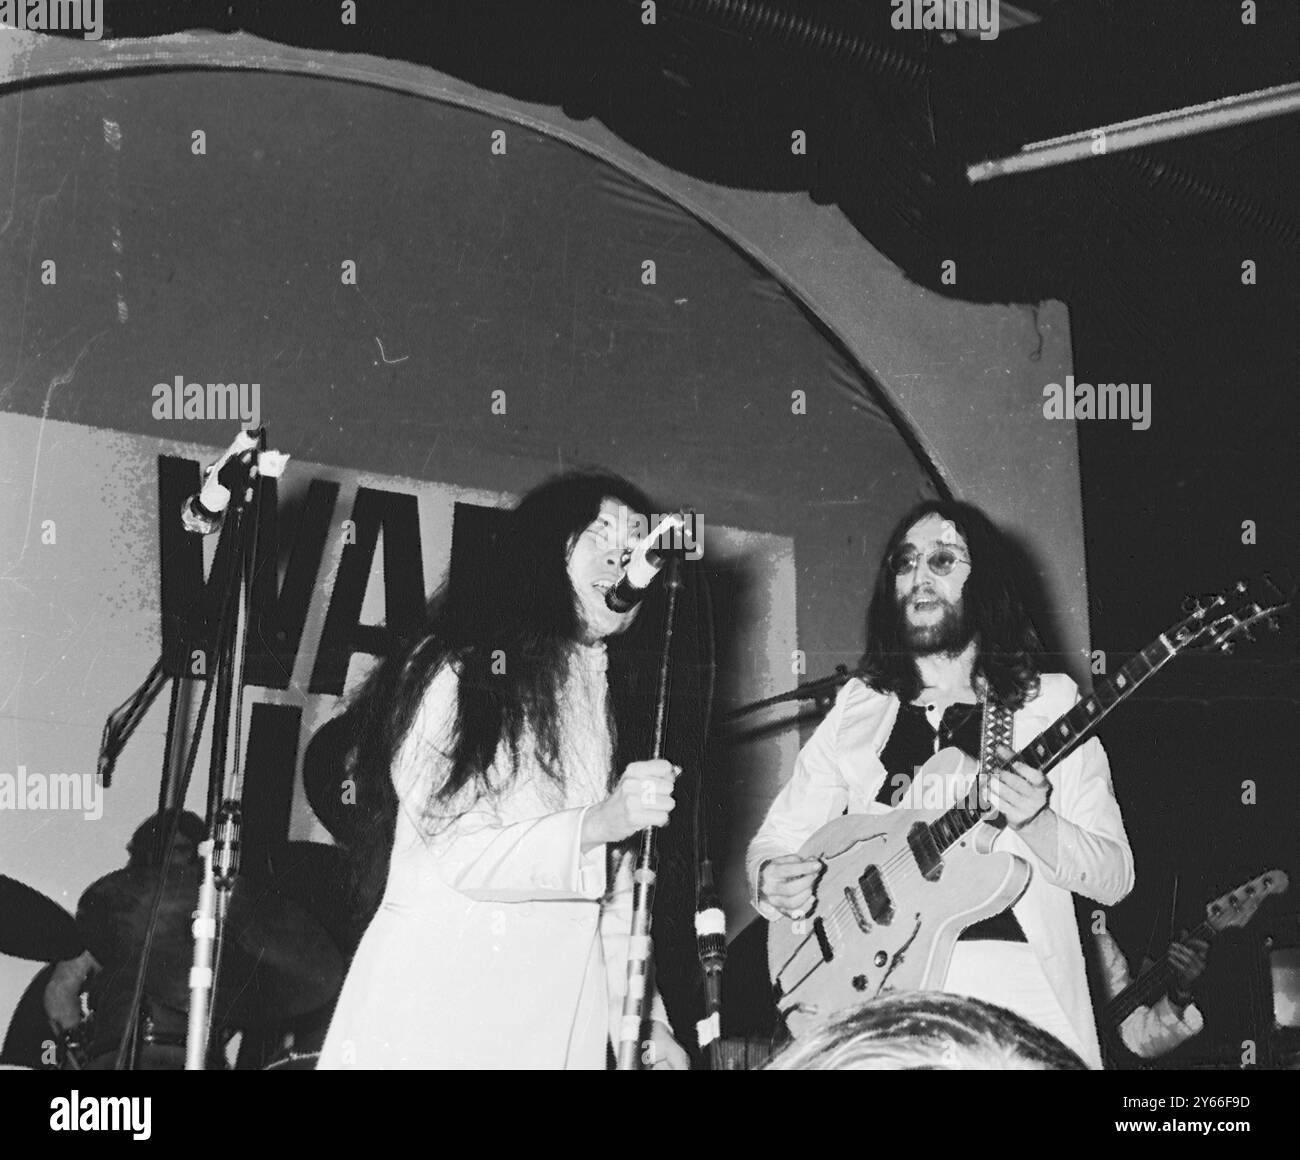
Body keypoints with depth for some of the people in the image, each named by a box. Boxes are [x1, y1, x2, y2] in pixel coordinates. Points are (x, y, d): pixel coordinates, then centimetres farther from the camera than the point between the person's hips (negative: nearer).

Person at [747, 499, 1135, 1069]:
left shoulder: (1047, 705, 8)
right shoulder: (856, 712, 14)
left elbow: (1115, 875, 4)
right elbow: (773, 841, 16)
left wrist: (1032, 823, -14)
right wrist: (772, 883, -6)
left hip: (1018, 985, -1)